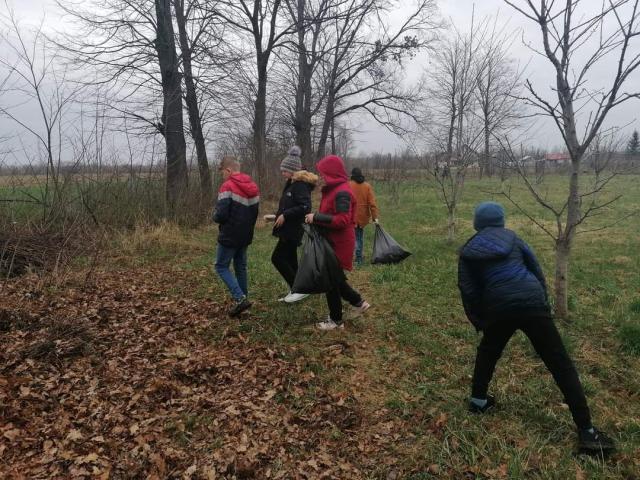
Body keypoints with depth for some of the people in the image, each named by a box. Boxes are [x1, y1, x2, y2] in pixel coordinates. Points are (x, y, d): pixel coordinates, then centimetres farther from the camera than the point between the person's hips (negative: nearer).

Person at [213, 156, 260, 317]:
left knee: (221, 266, 3)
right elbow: (256, 211, 14)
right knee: (240, 266, 17)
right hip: (246, 235, 7)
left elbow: (221, 215, -21)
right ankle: (243, 298, 21)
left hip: (230, 236, -7)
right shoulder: (253, 187, 8)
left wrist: (215, 216, 0)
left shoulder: (228, 186, -16)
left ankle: (240, 298, -10)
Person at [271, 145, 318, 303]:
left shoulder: (300, 185, -17)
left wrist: (285, 215, -23)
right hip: (289, 229, 10)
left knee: (277, 258, -7)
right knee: (289, 260, 13)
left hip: (292, 230, -10)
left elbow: (305, 207, -27)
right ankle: (295, 290, 22)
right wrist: (278, 216, 13)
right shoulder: (292, 183, 14)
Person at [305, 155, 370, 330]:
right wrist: (316, 218, 3)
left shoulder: (341, 192, -20)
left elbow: (342, 220, -27)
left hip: (339, 243, -10)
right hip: (334, 241, 10)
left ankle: (336, 320, 17)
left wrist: (316, 217, -23)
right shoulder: (334, 189, 12)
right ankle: (359, 302, 32)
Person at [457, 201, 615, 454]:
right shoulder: (511, 237, 12)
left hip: (499, 310, 1)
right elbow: (536, 269, 13)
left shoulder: (468, 252, 10)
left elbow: (468, 292, 7)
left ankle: (478, 401, 34)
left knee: (487, 353, 30)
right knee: (561, 365, 3)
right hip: (532, 303, 0)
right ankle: (586, 431, 2)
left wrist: (478, 321, 19)